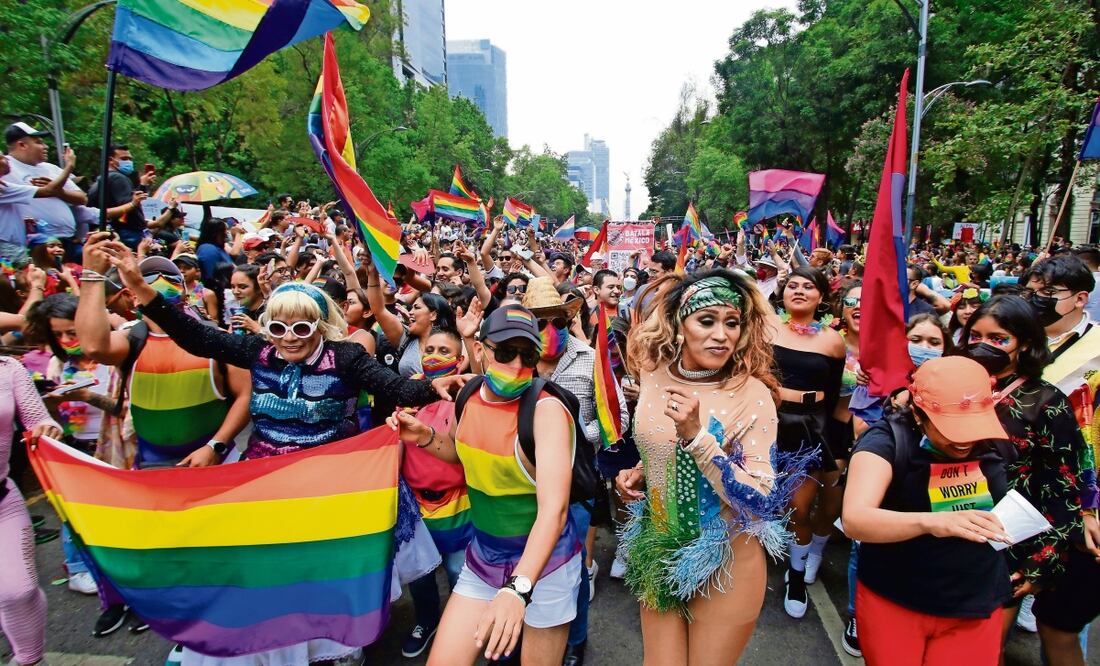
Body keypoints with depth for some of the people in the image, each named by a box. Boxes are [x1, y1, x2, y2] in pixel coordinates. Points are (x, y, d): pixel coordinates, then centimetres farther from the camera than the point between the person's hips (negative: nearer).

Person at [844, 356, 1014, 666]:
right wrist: (930, 522, -48)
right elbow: (854, 519, -35)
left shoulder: (994, 440, -6)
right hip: (892, 603, -3)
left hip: (976, 608, 4)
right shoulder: (889, 439, -21)